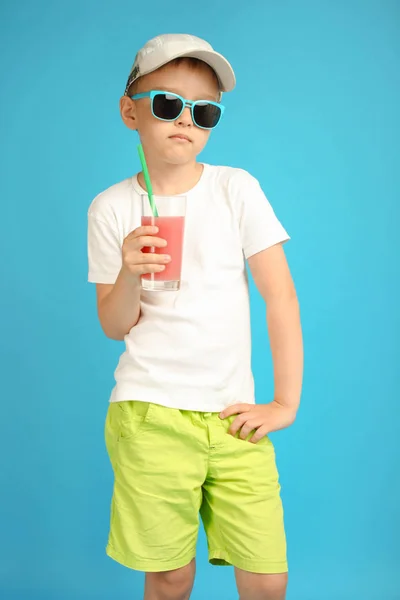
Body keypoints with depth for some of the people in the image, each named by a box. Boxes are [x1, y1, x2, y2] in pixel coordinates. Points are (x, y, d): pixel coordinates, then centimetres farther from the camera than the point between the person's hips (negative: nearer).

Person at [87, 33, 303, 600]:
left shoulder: (237, 188, 0)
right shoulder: (111, 208, 1)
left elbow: (280, 295, -1)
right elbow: (115, 327, 3)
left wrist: (286, 403, -3)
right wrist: (130, 273, -18)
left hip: (234, 415, 1)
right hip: (151, 415, 0)